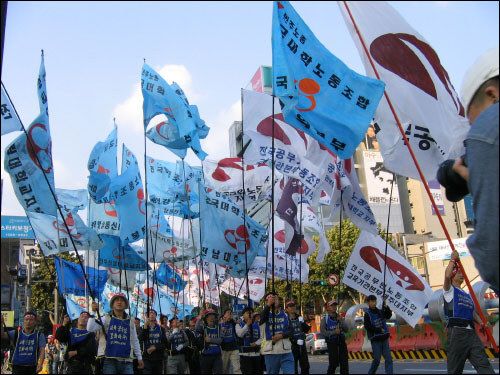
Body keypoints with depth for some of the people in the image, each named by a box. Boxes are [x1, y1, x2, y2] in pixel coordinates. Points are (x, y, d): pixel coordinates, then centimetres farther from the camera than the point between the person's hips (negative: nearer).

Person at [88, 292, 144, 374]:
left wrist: (139, 358, 20)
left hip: (126, 362, 2)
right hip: (109, 360, -2)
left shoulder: (130, 321, 13)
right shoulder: (106, 319, 5)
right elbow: (90, 328, -8)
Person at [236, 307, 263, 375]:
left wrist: (256, 343, -11)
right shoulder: (239, 325, 4)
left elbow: (261, 338, 8)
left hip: (257, 353, 4)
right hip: (245, 354, -3)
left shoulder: (257, 325, 12)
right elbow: (240, 334, -15)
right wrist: (247, 324, -19)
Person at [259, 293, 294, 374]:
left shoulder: (285, 315, 10)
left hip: (286, 351, 2)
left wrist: (281, 335, -15)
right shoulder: (266, 315, 0)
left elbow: (290, 330, 5)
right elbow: (262, 318, -25)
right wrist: (268, 305, -42)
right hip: (270, 352, -2)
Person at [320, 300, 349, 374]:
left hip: (341, 341, 4)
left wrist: (341, 322, -11)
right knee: (333, 363, -5)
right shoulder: (325, 318, -3)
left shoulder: (339, 318, 11)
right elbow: (323, 332, -10)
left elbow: (346, 329, 5)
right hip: (331, 343, -4)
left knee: (344, 361, 0)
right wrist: (334, 332, -19)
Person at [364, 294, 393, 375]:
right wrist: (380, 330, -13)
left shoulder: (379, 311, 9)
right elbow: (367, 327, -12)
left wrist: (385, 306, -15)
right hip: (375, 340, -5)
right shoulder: (367, 314, -6)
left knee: (388, 358, -1)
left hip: (384, 338, 5)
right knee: (377, 359, -1)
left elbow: (389, 315, -1)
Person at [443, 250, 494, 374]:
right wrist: (453, 259, -3)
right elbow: (447, 276, -14)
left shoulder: (467, 295, 27)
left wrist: (481, 323, 5)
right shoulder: (449, 290, 7)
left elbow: (473, 312, 25)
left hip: (471, 333, 6)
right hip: (457, 332, -6)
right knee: (455, 369, -4)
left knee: (484, 365, -6)